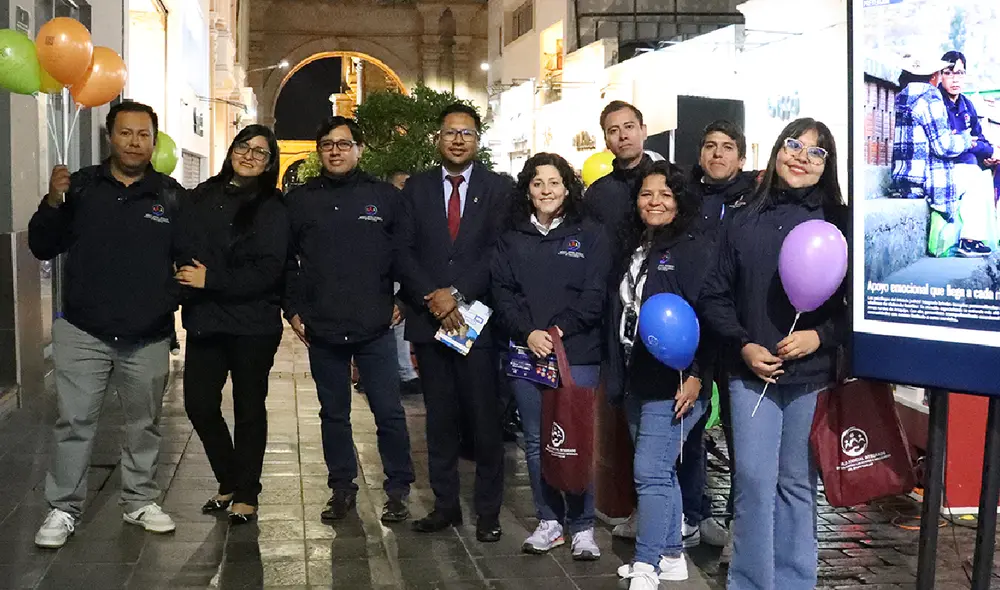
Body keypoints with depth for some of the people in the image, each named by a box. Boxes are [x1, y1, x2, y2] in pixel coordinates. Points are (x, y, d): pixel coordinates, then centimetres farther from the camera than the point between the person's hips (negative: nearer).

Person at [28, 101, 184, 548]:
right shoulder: (81, 187, 1)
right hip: (83, 333, 0)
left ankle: (140, 501, 28)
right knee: (75, 423, 2)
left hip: (147, 338, 1)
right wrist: (52, 203, -14)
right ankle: (63, 508, 15)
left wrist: (173, 301, -8)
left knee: (144, 424, 12)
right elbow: (43, 248, 1)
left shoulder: (172, 196, 1)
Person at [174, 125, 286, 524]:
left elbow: (268, 270, -14)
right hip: (204, 320, 4)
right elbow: (182, 248, 14)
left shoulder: (272, 208, -5)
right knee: (199, 404, 6)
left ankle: (246, 494, 21)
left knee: (248, 408, 7)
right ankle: (229, 481, 28)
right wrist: (185, 276, -5)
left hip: (253, 323, -4)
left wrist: (212, 279, -17)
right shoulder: (202, 197, 9)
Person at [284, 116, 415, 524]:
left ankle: (398, 490, 13)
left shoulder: (385, 196, 2)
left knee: (389, 413, 0)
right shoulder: (299, 201, 7)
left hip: (375, 329, -2)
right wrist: (293, 310, 6)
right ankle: (342, 488, 24)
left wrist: (403, 300, 0)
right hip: (321, 330, 2)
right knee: (333, 414, 12)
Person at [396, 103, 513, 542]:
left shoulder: (498, 190, 4)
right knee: (440, 419, 9)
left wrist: (457, 293, -14)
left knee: (485, 419, 0)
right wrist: (433, 298, -11)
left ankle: (488, 512, 10)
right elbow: (404, 251, 3)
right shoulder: (416, 188, 10)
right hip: (429, 320, 2)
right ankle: (445, 504, 19)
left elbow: (499, 253, -4)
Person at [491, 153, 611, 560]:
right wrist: (528, 333, -11)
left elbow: (594, 295, -2)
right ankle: (549, 521, 19)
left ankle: (582, 526, 10)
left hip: (577, 353, -3)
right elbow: (502, 292, 4)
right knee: (536, 442, 7)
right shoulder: (512, 239, 12)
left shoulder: (590, 235, 4)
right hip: (525, 351, 3)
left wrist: (560, 330, -13)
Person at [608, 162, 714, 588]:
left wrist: (696, 376, -20)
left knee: (650, 472, -10)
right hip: (636, 382, 8)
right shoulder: (633, 249, 15)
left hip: (674, 383, -8)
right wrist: (617, 376, 17)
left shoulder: (693, 248, -8)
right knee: (661, 471, 14)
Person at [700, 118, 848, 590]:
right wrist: (744, 345, -6)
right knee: (753, 480, 1)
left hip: (813, 375, -1)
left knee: (797, 483, 9)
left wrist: (820, 336, -15)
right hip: (752, 373, 1)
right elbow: (715, 296, 7)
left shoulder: (839, 223, 0)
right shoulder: (744, 223, 5)